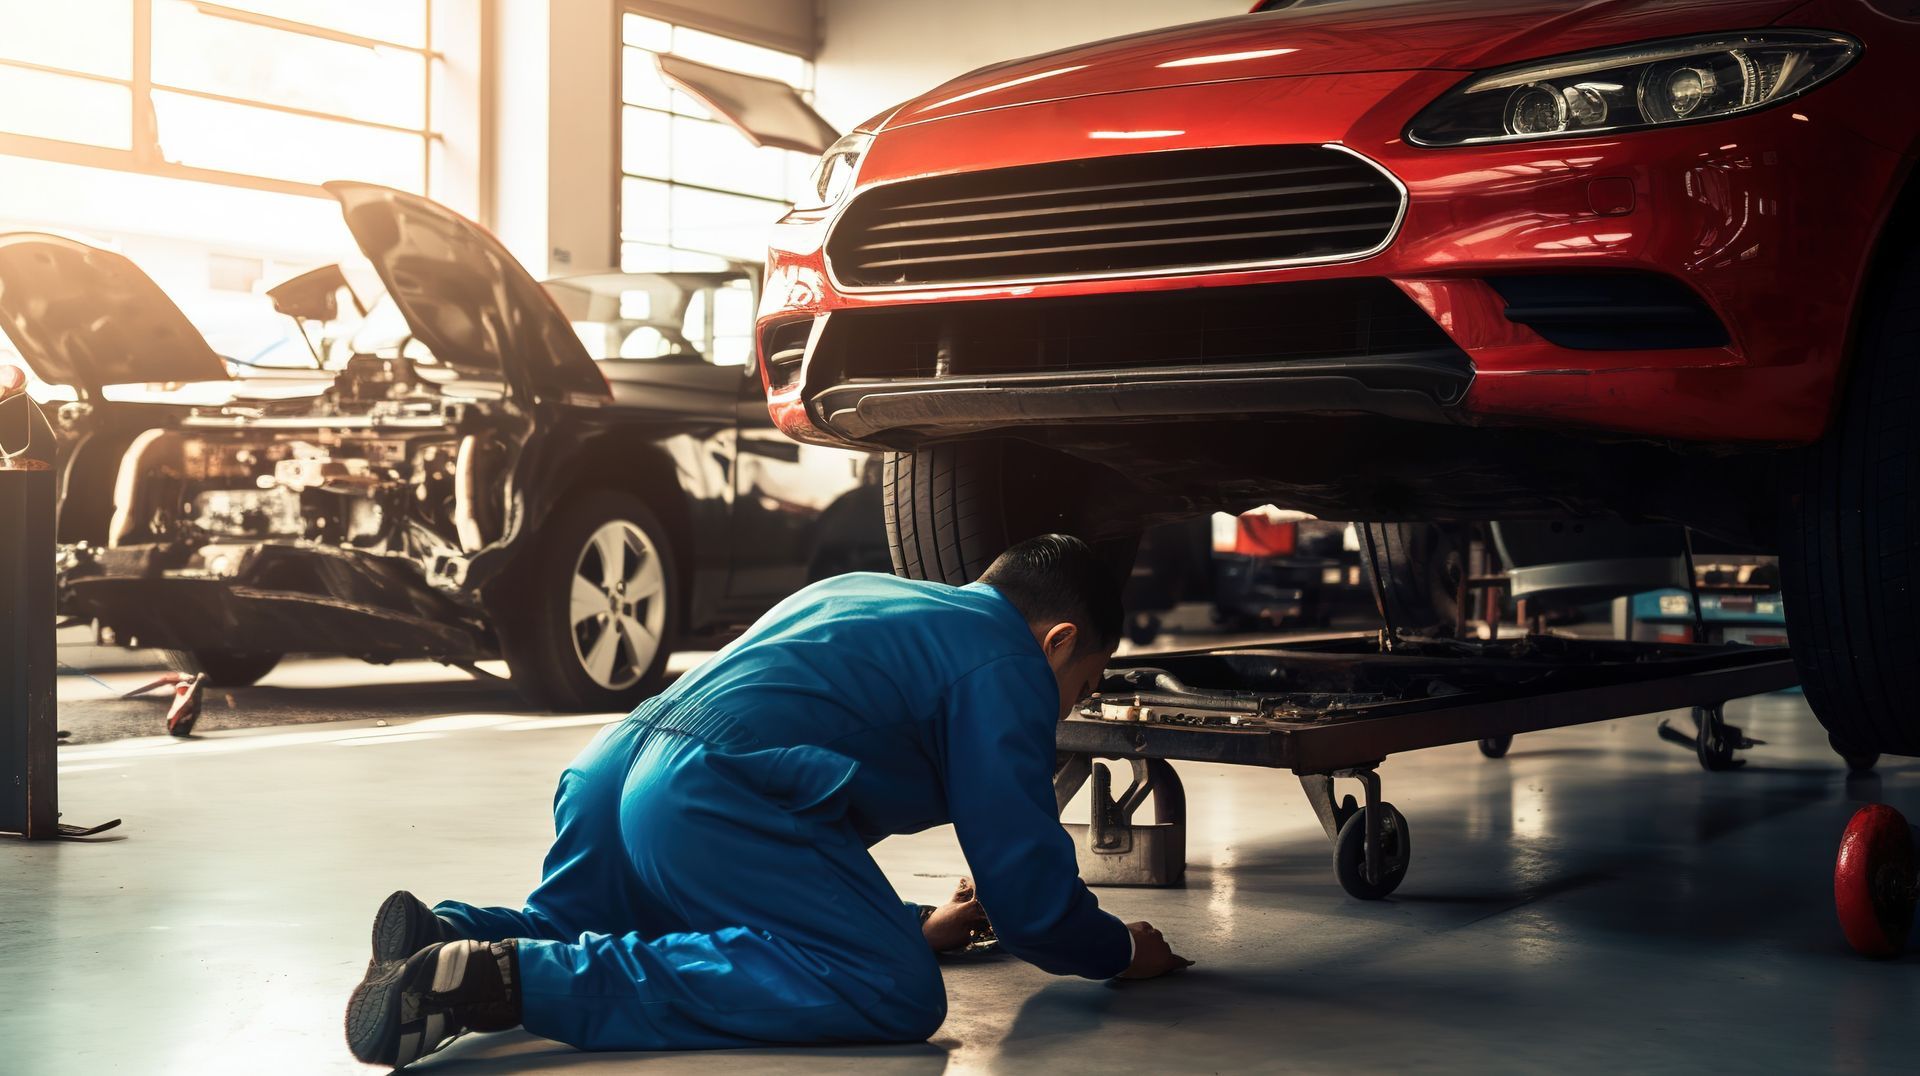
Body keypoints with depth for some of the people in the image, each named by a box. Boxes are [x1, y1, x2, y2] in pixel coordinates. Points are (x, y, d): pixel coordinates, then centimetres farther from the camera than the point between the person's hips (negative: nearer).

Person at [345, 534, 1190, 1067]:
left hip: (620, 761, 10)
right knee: (895, 993, -22)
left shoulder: (860, 595, 32)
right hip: (714, 797, -10)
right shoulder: (1007, 663, 5)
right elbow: (1028, 888, 1)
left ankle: (445, 935, 3)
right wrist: (1120, 952, 21)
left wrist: (915, 923, 42)